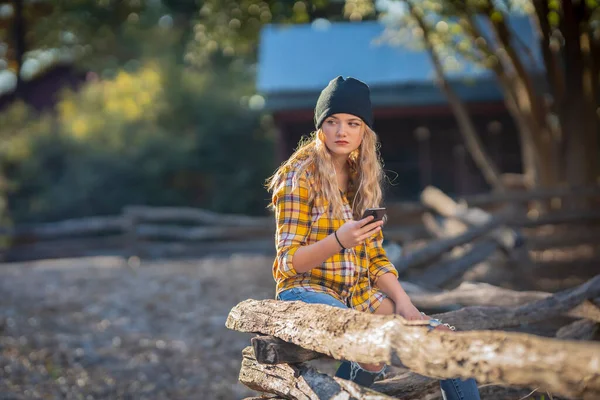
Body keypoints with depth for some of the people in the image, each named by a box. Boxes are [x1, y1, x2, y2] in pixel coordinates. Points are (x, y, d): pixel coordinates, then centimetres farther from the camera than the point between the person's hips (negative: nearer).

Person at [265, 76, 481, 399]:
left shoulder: (362, 178, 10)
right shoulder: (300, 177, -8)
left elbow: (375, 257, 12)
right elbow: (289, 262, -12)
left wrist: (402, 300, -5)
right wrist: (339, 241, -30)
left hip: (359, 293, 6)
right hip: (308, 290, -6)